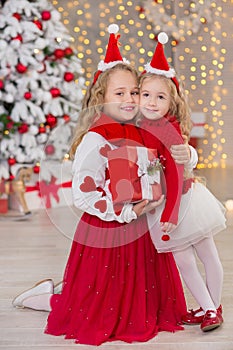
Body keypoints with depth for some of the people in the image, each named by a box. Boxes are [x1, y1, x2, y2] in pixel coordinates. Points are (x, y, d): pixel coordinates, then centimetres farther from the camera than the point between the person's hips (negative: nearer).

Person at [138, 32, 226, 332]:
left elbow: (176, 173, -23)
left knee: (209, 257, 10)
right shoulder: (141, 128, -2)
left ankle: (214, 307, 25)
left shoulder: (169, 130, -20)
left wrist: (171, 213, -25)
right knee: (184, 262, 12)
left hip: (186, 199, -6)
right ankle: (207, 309, 28)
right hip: (163, 204, 6)